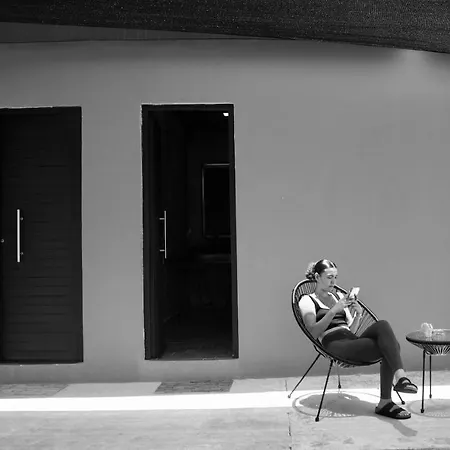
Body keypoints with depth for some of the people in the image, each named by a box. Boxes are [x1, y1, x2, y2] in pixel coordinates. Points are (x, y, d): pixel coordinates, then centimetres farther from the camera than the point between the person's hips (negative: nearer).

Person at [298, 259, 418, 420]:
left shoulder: (338, 296, 27)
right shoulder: (307, 300, 8)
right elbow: (314, 332, -8)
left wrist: (358, 314, 2)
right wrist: (334, 310, -16)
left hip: (352, 340, 6)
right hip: (335, 344, -6)